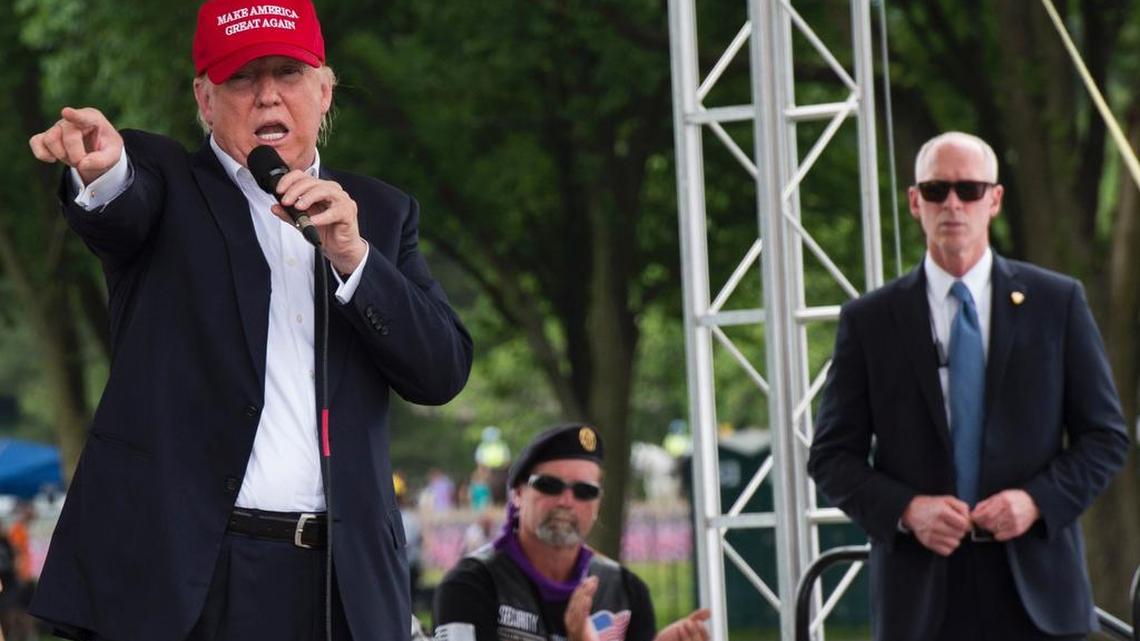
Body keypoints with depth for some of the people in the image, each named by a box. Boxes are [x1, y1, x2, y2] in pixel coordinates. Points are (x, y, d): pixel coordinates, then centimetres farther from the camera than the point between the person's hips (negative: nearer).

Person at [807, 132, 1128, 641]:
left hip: (1036, 589, 0)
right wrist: (905, 510, -11)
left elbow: (1105, 436, 8)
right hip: (922, 596, 0)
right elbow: (832, 456, 7)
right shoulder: (869, 321, 7)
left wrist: (1037, 500, -9)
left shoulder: (1057, 302, 8)